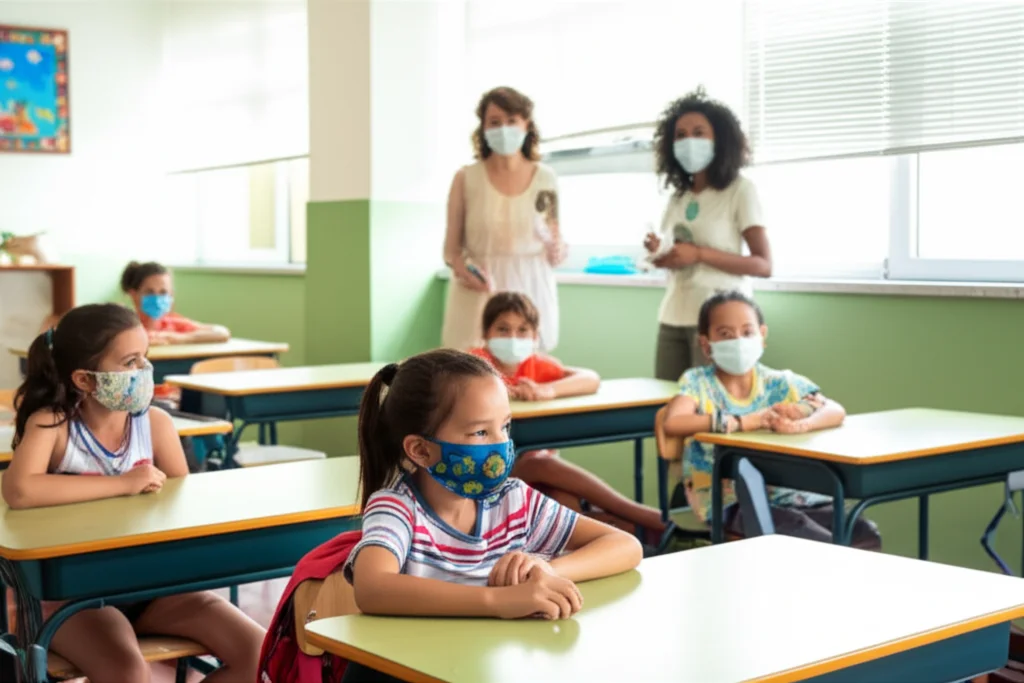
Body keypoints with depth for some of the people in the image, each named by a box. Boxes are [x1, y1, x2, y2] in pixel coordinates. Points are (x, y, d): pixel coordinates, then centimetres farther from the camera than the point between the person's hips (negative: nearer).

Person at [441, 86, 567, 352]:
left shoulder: (545, 179, 6)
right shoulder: (466, 179, 1)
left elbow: (555, 239, 15)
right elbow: (452, 246, 4)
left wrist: (558, 252, -6)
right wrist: (461, 268, -16)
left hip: (530, 292, 1)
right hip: (478, 295, -1)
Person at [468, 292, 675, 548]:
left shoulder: (536, 365, 9)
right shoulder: (477, 361, -2)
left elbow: (591, 379, -7)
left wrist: (549, 390, -26)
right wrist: (501, 392, -28)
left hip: (533, 467, 4)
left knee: (563, 500, -32)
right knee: (540, 464, -33)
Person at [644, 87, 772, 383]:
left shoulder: (740, 189, -4)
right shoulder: (677, 196, 14)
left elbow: (764, 264, -10)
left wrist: (698, 254, -18)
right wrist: (659, 253, 0)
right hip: (672, 318, 6)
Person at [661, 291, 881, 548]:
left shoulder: (779, 383, 7)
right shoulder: (698, 382, -1)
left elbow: (836, 411, -4)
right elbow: (672, 423, -21)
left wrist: (801, 425, -27)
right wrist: (743, 422, -25)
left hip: (782, 492, 4)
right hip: (726, 499, -4)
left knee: (865, 533, -15)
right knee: (796, 530, -31)